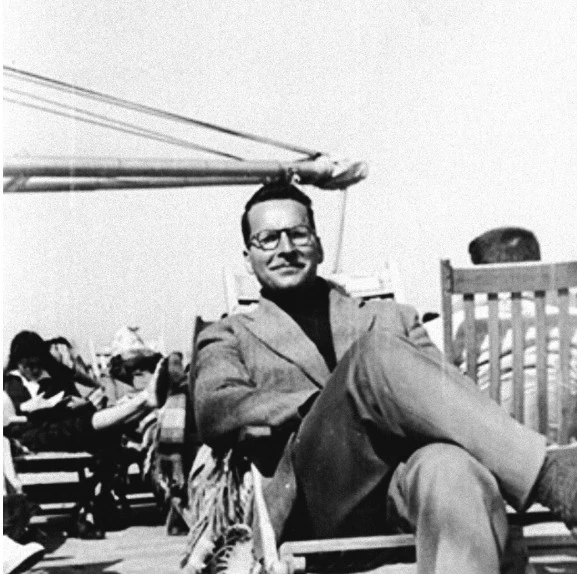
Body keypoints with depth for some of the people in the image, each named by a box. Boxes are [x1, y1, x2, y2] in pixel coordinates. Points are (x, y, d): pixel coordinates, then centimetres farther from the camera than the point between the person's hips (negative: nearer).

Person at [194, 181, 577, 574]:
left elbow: (438, 394, 15)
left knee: (452, 467, -38)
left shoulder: (392, 318, 30)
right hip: (320, 490, -2)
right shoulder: (232, 337, 24)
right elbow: (213, 413, 2)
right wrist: (323, 401, -10)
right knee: (377, 352, -30)